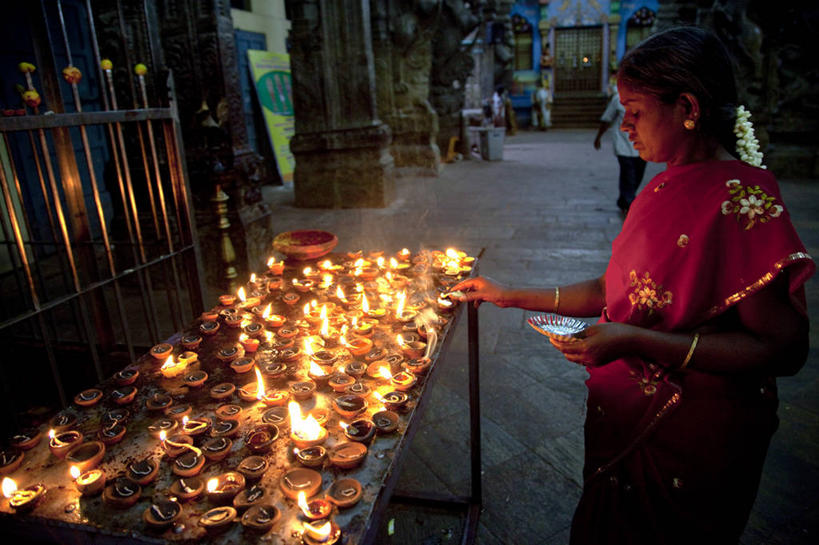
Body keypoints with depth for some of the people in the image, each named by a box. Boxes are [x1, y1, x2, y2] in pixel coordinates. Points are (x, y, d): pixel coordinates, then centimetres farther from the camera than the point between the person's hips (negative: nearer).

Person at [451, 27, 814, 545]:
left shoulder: (743, 198, -21)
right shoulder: (665, 187, 4)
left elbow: (783, 348, -23)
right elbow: (613, 289, 8)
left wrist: (635, 341, -29)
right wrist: (512, 296, 7)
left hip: (694, 442, -7)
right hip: (627, 422, 7)